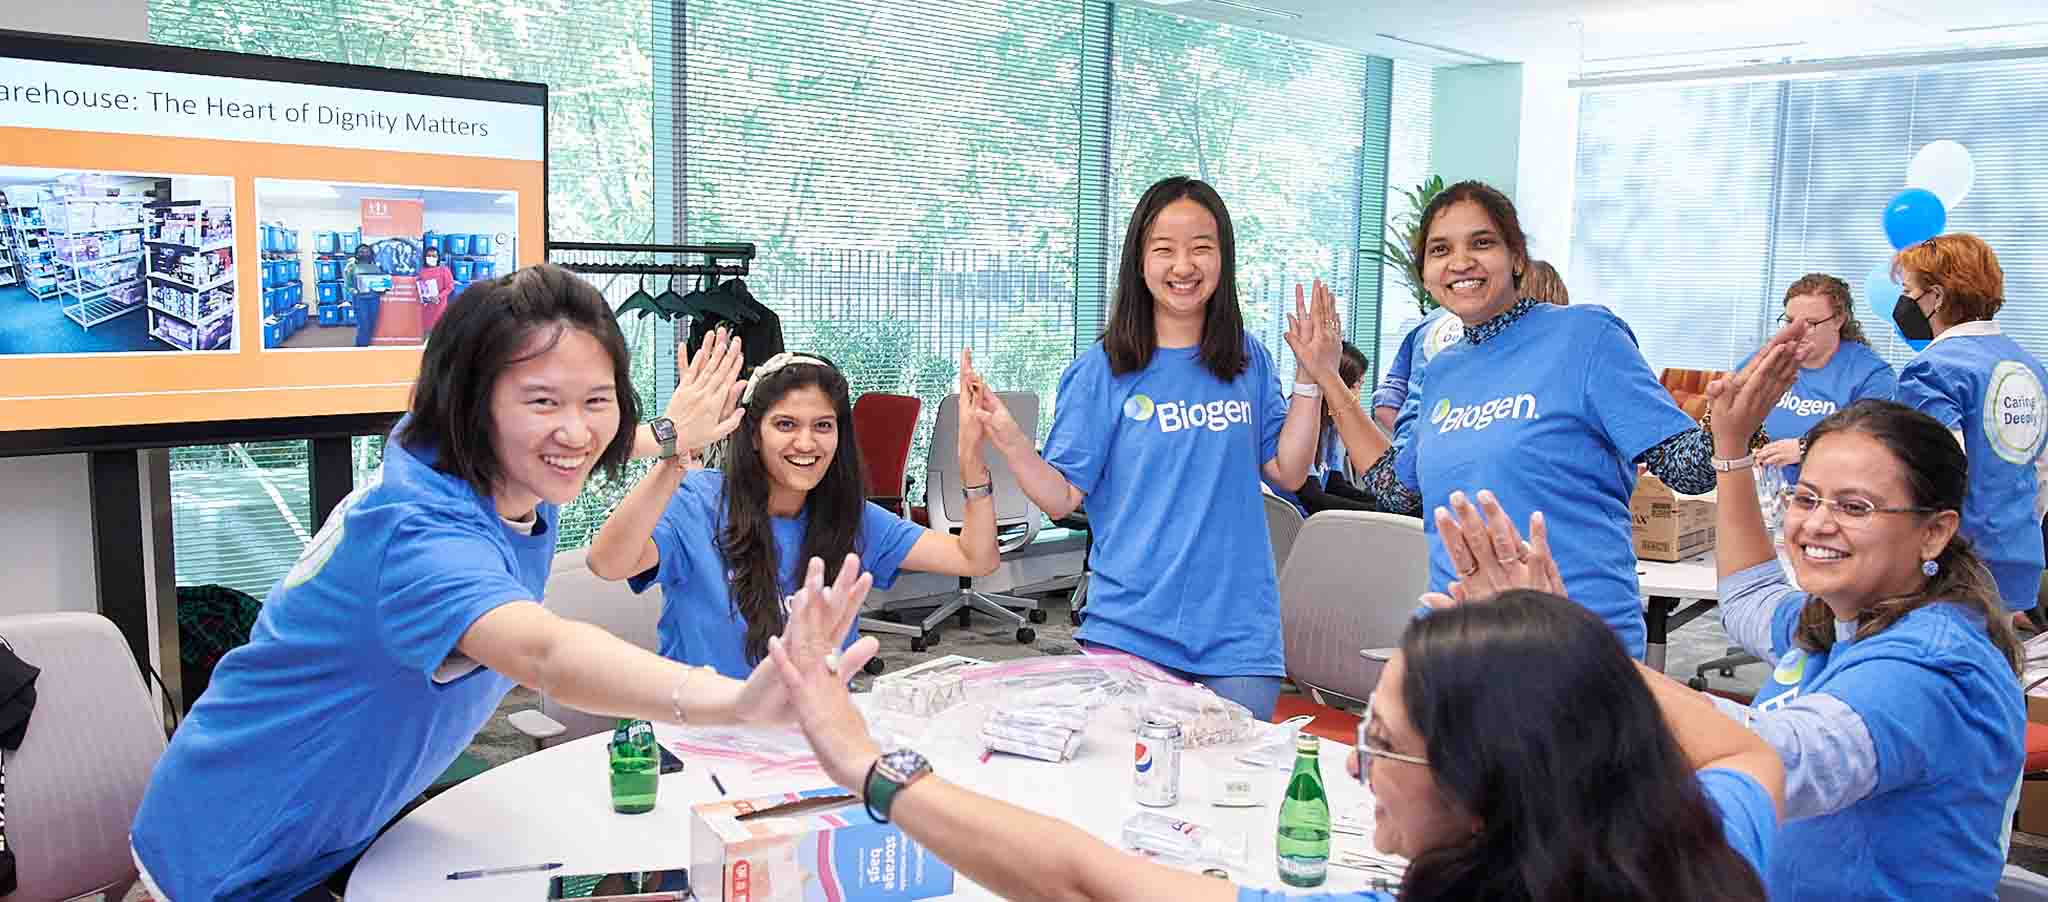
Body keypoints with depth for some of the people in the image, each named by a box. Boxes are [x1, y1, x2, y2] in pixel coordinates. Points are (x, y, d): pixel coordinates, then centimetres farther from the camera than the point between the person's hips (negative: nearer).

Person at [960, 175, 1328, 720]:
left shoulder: (1247, 359, 6)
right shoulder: (1103, 370, -3)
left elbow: (1287, 471, 7)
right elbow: (1062, 497, -5)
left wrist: (1313, 377, 0)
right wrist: (1008, 439, -21)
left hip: (1238, 632, 2)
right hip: (1129, 629, -2)